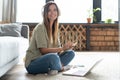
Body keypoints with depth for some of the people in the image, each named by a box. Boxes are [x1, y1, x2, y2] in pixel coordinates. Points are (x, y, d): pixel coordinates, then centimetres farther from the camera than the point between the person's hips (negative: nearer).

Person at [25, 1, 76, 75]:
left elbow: (57, 48, 5)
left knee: (71, 53, -2)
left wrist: (67, 47, -16)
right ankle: (60, 68, -5)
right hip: (32, 64, -7)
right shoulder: (40, 27, -14)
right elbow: (43, 50, -21)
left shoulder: (55, 29, 10)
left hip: (46, 59, 8)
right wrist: (62, 48, -26)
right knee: (53, 57, -37)